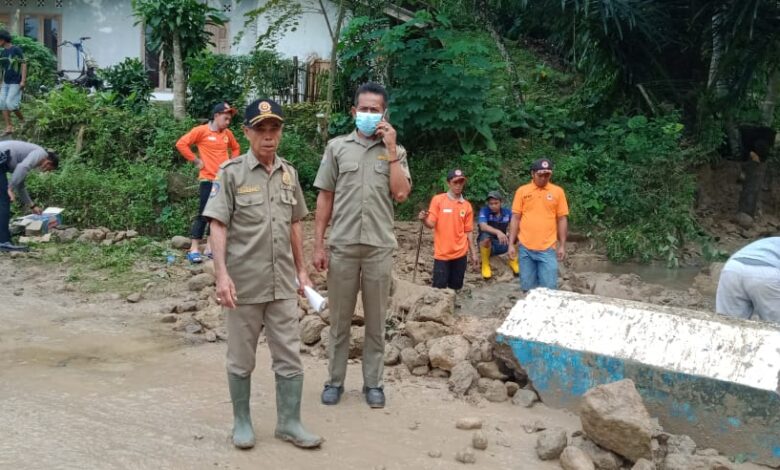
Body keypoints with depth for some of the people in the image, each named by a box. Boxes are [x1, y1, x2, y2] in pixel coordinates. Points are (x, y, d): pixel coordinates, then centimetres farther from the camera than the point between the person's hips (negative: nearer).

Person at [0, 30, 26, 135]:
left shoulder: (16, 49, -9)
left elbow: (23, 64, -11)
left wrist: (23, 80, -17)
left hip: (15, 83, -7)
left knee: (10, 103, -12)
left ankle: (22, 121, 10)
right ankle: (9, 127, 3)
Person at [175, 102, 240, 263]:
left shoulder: (227, 133, 11)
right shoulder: (201, 130, -7)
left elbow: (236, 148, 28)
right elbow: (181, 144, -11)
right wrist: (196, 160, -10)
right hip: (208, 180, -6)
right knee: (204, 214, -6)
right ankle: (194, 249, 0)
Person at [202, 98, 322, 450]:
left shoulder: (289, 173, 8)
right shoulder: (231, 172, -6)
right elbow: (217, 226, -10)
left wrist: (301, 270, 15)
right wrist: (222, 274, -19)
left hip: (283, 284, 4)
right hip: (244, 283, -4)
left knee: (290, 357, 8)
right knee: (241, 359, 10)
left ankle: (289, 422, 20)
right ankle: (242, 422, 25)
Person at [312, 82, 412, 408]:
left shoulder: (395, 152, 7)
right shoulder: (337, 147, 6)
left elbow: (401, 194, -7)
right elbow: (325, 198, 5)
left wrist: (390, 149, -7)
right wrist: (318, 244, 0)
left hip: (379, 246, 0)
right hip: (342, 245, 0)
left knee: (376, 320, 9)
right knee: (339, 319, 9)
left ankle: (373, 382, 20)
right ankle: (335, 380, 20)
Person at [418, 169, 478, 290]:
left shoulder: (467, 205, 7)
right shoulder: (438, 199, -3)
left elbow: (468, 231, 10)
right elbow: (431, 224, -8)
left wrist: (473, 253, 9)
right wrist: (424, 220, -30)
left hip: (460, 254, 3)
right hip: (442, 253, -3)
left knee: (455, 288, 7)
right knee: (439, 288, -5)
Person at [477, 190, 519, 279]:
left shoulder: (507, 212, -3)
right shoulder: (484, 211, -14)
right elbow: (483, 226, -30)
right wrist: (498, 232, -47)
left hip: (503, 245, 3)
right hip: (488, 245, -3)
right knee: (485, 236, -36)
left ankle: (513, 261, 2)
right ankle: (485, 265, -14)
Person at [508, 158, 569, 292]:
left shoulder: (558, 191, 2)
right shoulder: (522, 191, 3)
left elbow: (562, 220, 5)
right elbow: (515, 218, 5)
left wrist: (562, 246, 2)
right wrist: (511, 244, 1)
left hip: (548, 249, -1)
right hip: (525, 248, 1)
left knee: (549, 289, -2)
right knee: (528, 288, 8)